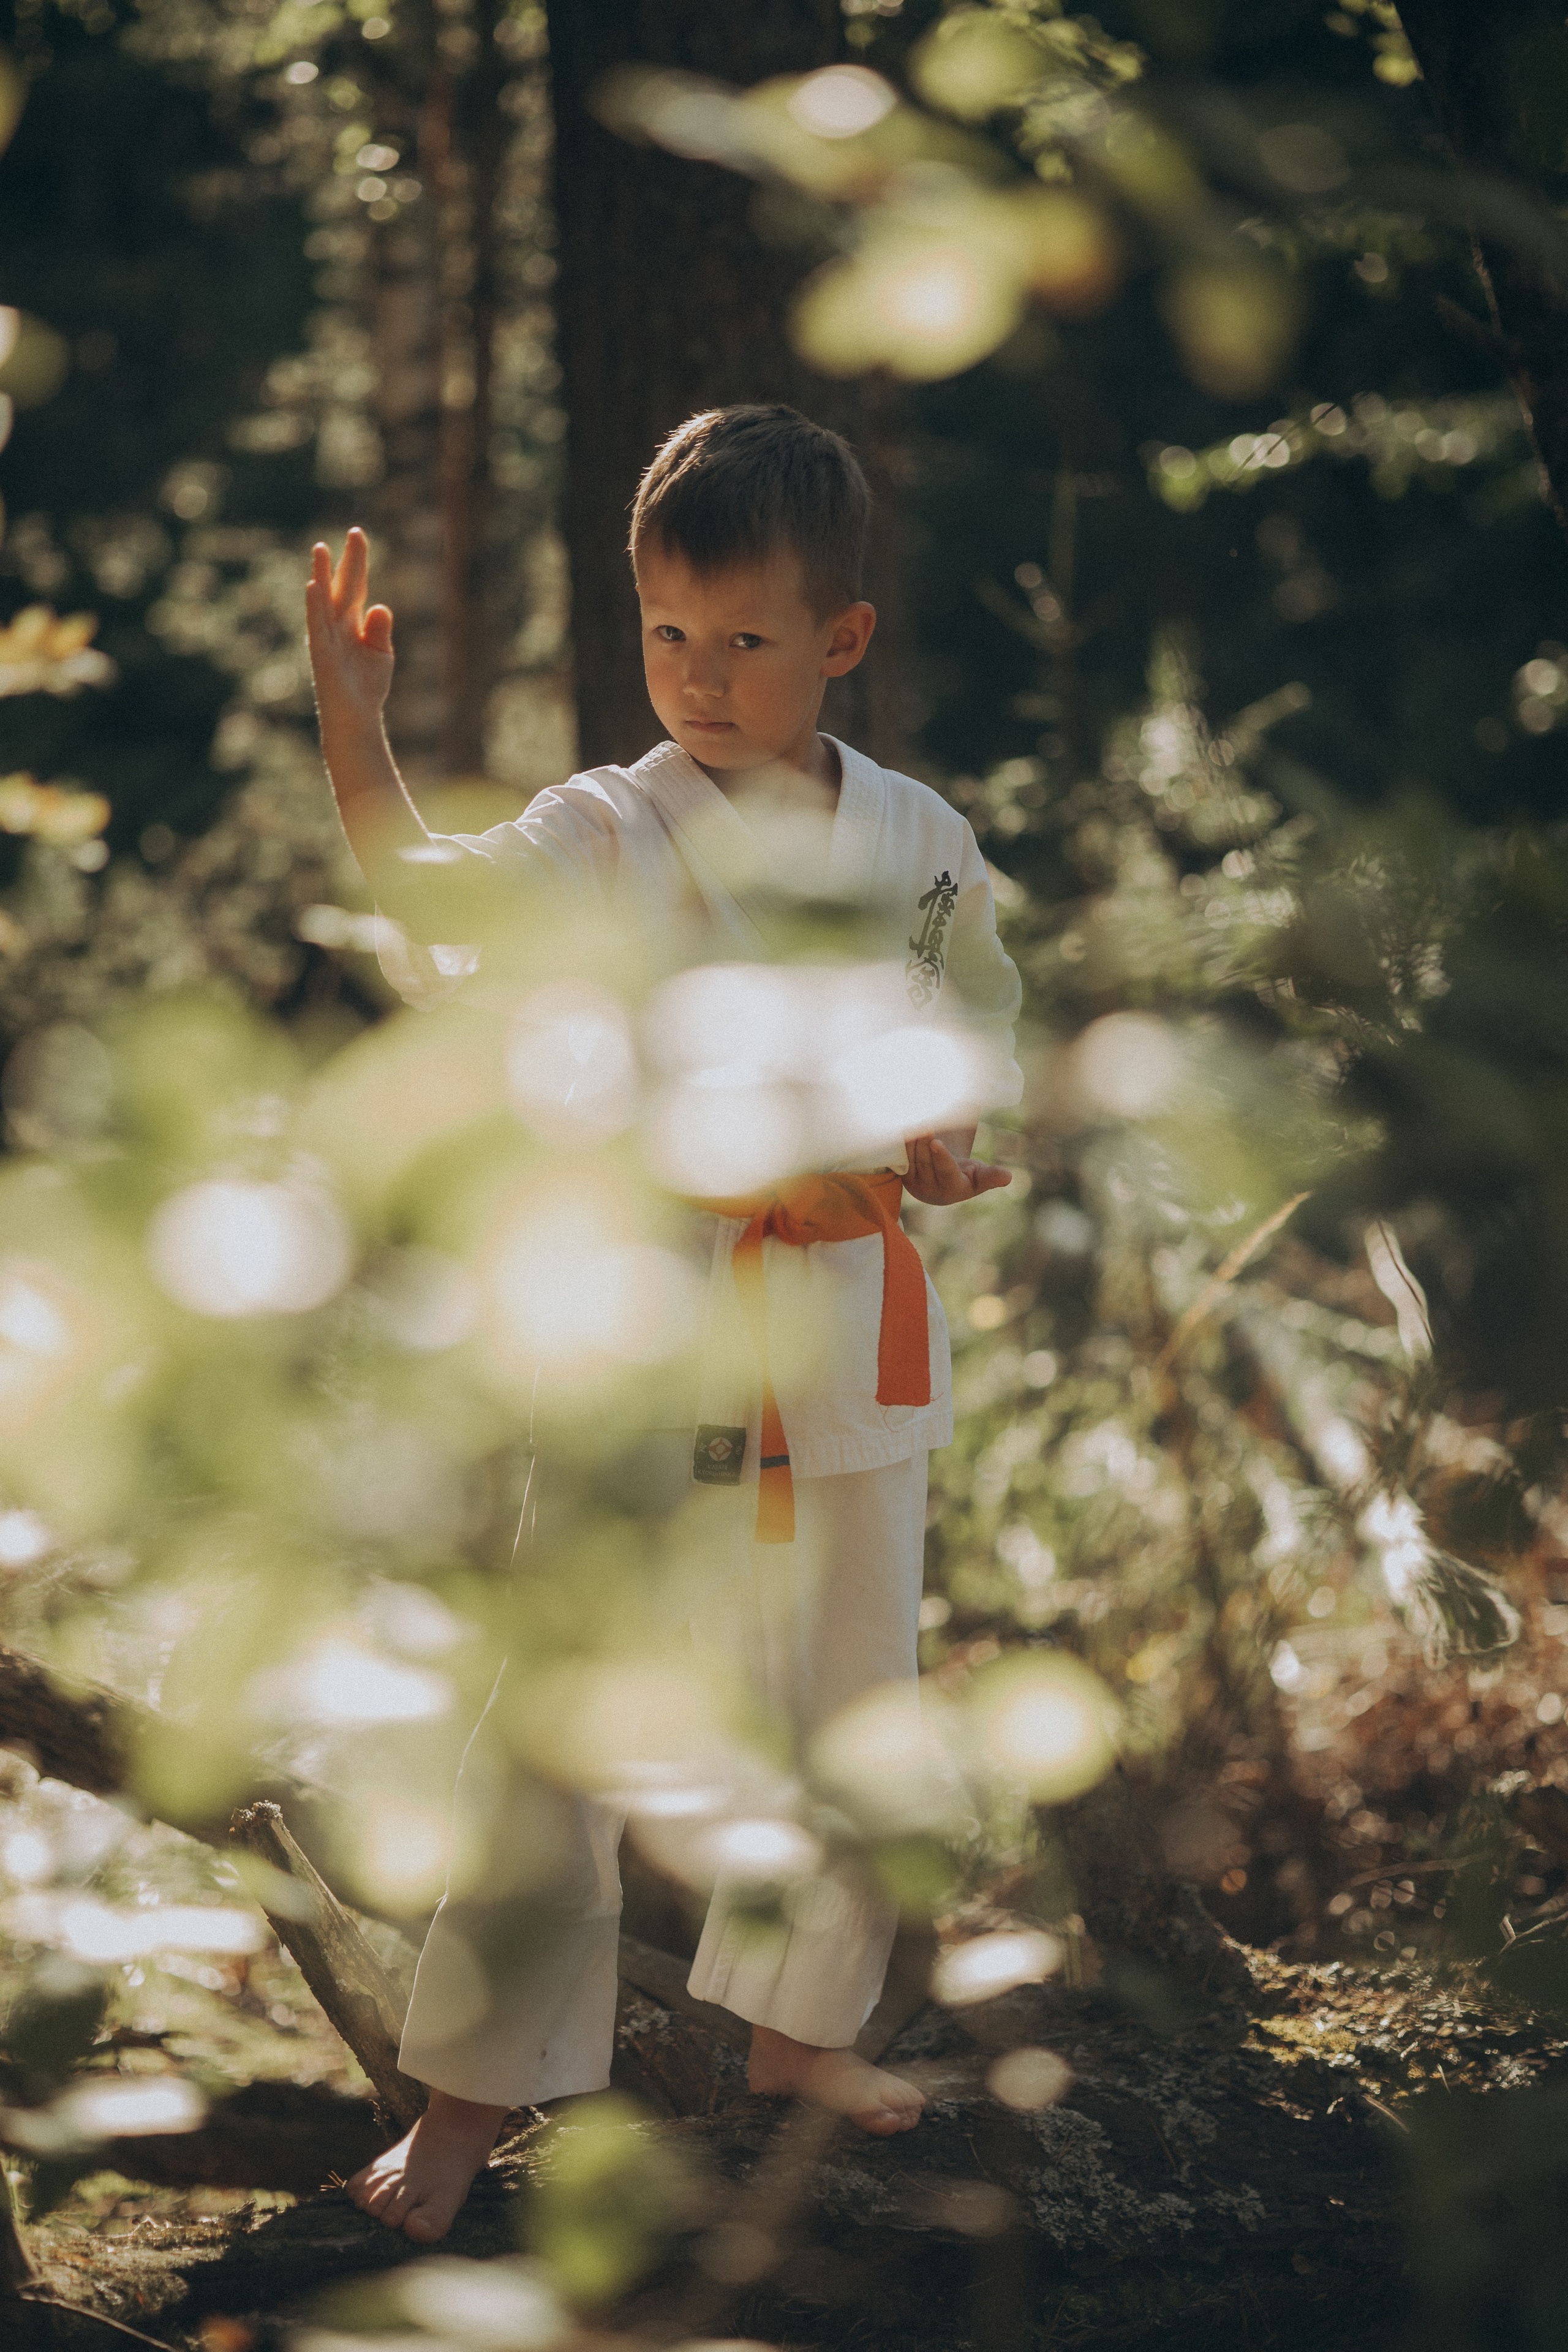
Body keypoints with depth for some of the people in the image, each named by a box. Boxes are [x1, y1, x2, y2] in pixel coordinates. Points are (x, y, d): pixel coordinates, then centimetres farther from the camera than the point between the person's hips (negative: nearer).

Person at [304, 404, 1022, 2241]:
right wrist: (354, 731, -36)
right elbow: (440, 932, -26)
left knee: (849, 1695, 15)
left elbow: (981, 1029, 16)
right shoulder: (606, 834, -8)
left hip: (855, 1315, 4)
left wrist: (952, 1137, -5)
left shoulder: (921, 843, 2)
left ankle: (798, 2024, 37)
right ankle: (478, 2083, 6)